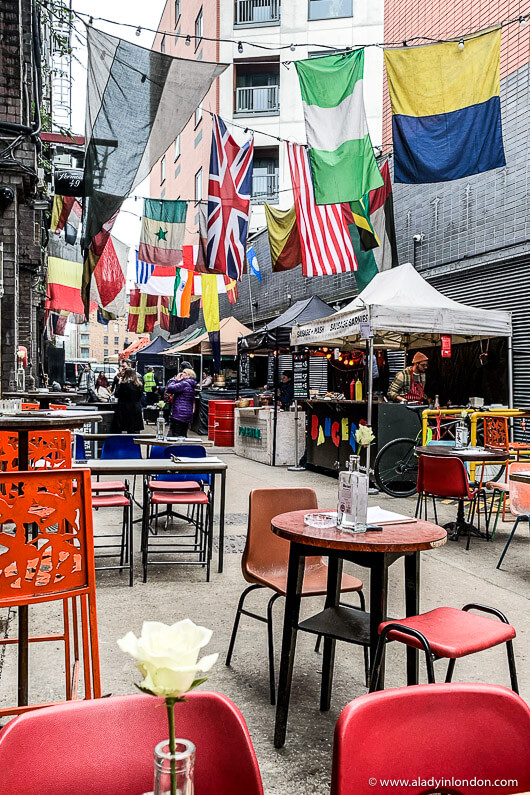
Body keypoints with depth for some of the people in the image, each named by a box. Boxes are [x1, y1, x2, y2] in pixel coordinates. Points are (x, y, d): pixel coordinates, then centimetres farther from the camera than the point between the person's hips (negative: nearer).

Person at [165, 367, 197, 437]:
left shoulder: (184, 383, -9)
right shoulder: (191, 386, 21)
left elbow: (170, 388, -16)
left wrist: (175, 379, -1)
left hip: (179, 415, -10)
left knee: (173, 436, -10)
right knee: (183, 436, 11)